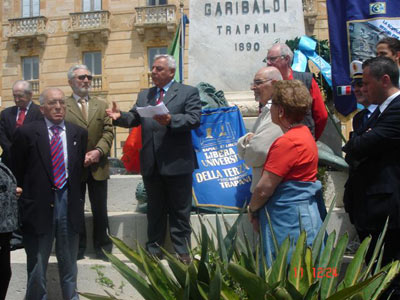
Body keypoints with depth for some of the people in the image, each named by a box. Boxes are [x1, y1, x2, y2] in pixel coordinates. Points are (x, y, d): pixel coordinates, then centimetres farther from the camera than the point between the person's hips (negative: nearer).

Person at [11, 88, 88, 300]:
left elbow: (80, 168, 10)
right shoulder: (26, 133, -4)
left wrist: (76, 198, 8)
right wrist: (24, 201, 0)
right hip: (39, 204, -2)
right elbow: (17, 173, 0)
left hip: (68, 203, 3)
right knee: (37, 263, 8)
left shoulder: (79, 133, 5)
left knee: (69, 262, 15)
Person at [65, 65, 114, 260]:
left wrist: (98, 151, -13)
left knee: (100, 211, 6)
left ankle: (102, 248, 16)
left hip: (98, 166, 2)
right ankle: (77, 248, 17)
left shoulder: (102, 105, 12)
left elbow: (108, 132, 4)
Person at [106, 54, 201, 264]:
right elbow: (134, 119, 9)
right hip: (151, 165, 5)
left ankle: (181, 252, 13)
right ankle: (154, 250, 25)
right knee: (154, 210, 15)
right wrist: (120, 117, -11)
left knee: (180, 211, 4)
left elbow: (194, 119, -13)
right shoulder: (144, 95, 17)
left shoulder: (188, 92, 0)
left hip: (177, 162, -5)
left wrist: (170, 120, -27)